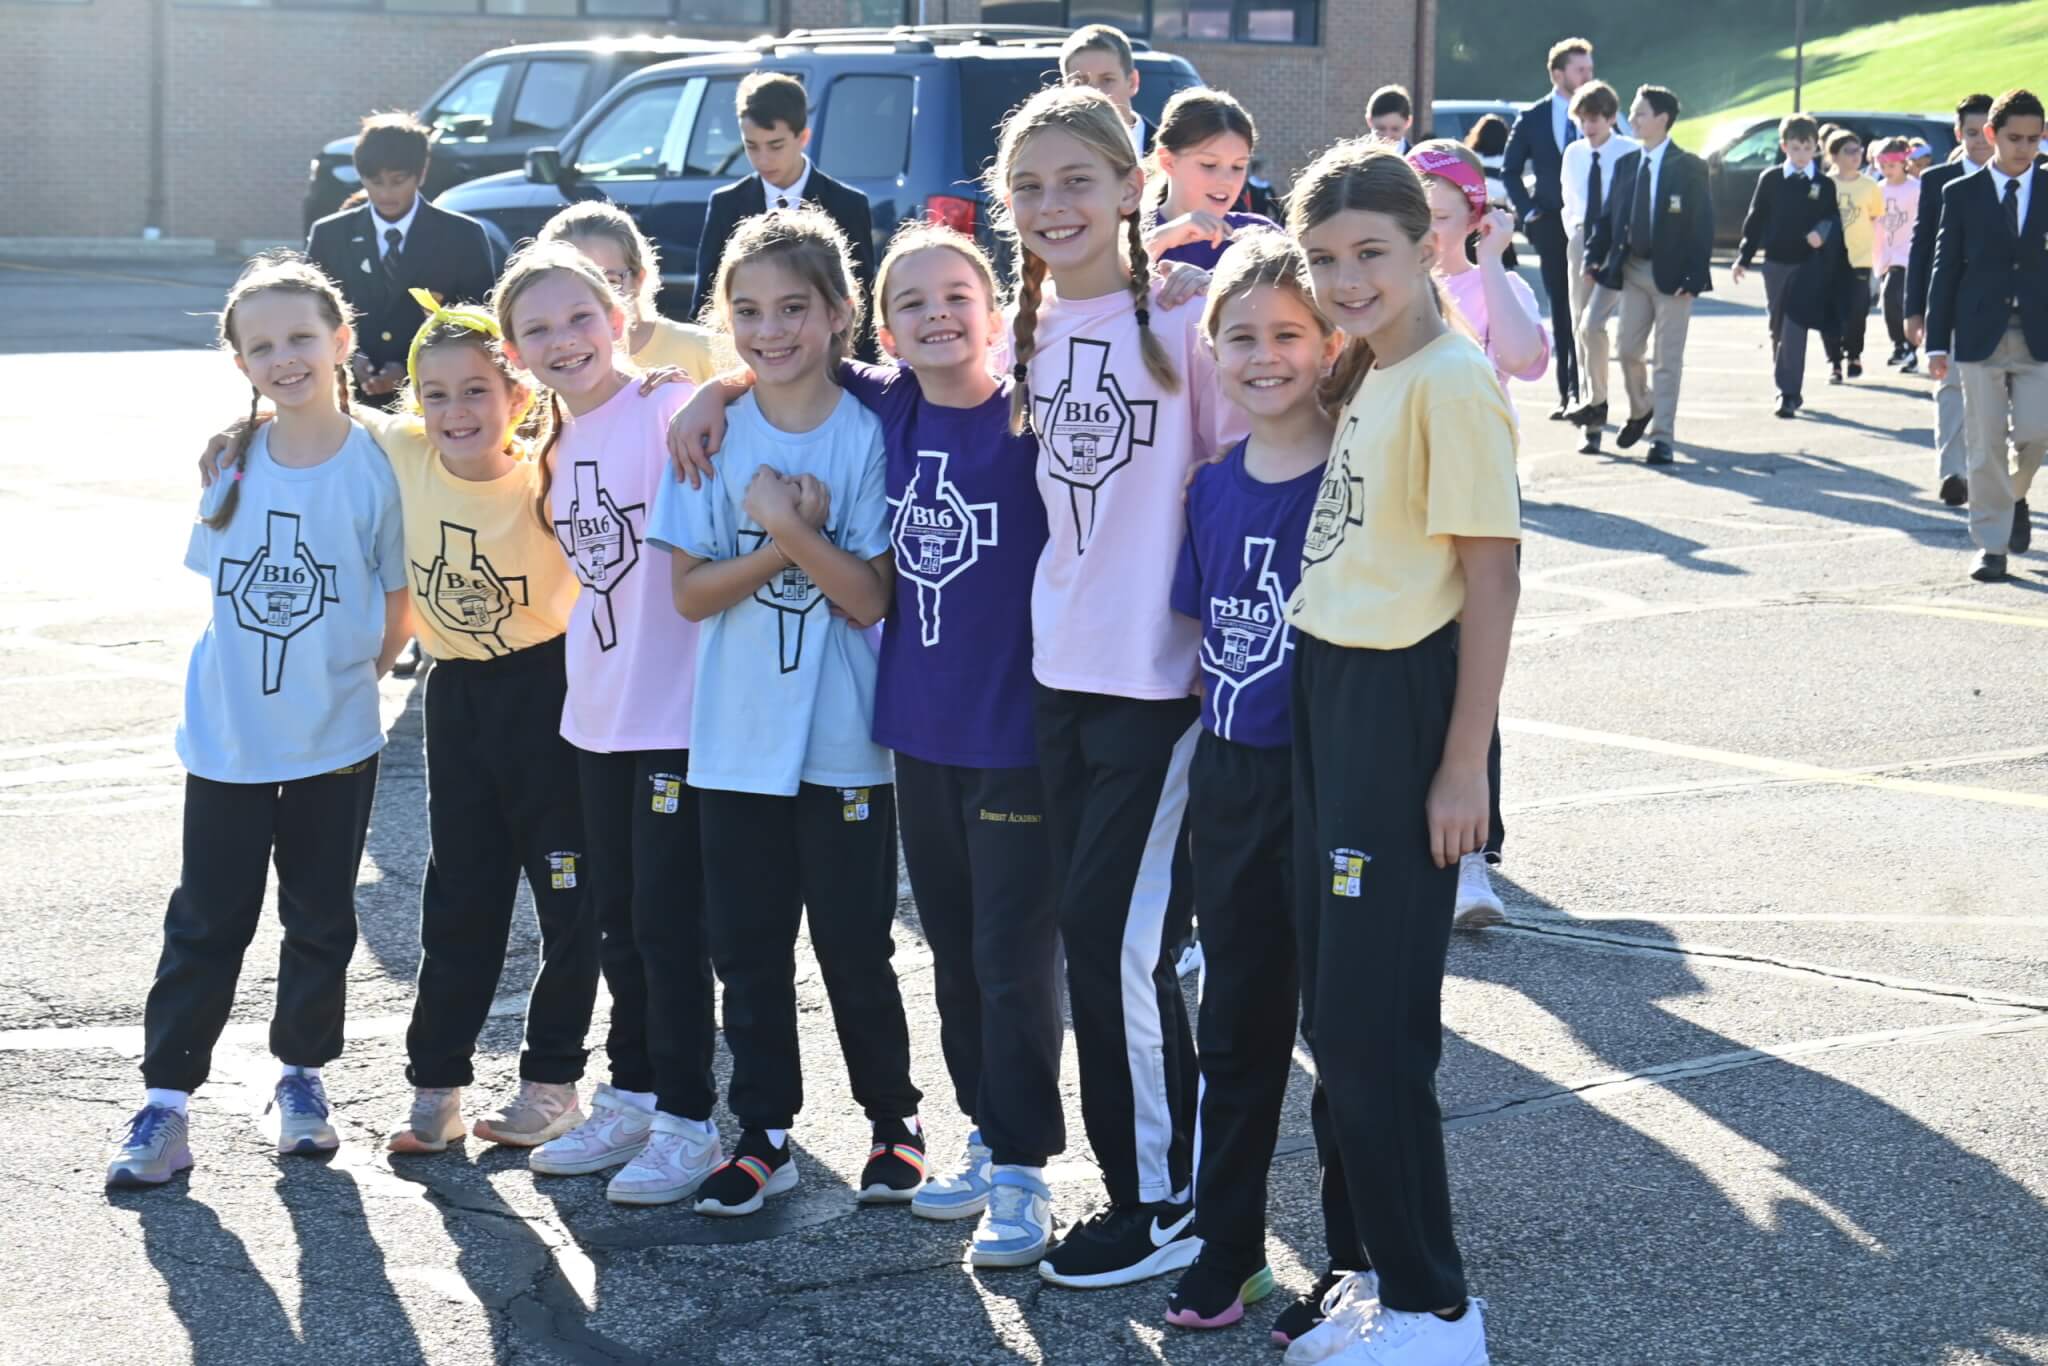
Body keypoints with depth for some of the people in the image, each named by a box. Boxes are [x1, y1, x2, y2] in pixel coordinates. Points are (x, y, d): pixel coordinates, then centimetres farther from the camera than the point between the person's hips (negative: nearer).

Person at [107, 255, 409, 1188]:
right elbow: (216, 576, 11)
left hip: (335, 740, -1)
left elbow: (398, 603, -2)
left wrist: (347, 672, 2)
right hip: (227, 736, 2)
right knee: (206, 923, 5)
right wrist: (261, 662, 5)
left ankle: (301, 1077, 29)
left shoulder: (378, 468, -11)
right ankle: (166, 1100, 11)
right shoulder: (231, 462, -2)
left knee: (320, 919, 12)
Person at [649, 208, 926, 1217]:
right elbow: (687, 592, -3)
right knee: (747, 947, 8)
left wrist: (792, 529, -23)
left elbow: (871, 598, -11)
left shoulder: (866, 433, -6)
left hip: (842, 740, -3)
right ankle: (764, 1133, 20)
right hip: (736, 737, 3)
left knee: (855, 946, 4)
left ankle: (894, 1117, 22)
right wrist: (785, 544, -16)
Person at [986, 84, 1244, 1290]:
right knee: (1094, 941, 10)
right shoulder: (1028, 332, 9)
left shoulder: (1182, 318, -10)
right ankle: (1144, 1188, 22)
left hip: (1165, 678, -6)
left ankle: (1166, 1203, 11)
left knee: (1118, 946, -5)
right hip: (1065, 669, 6)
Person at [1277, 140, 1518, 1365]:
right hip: (1330, 699, 9)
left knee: (1371, 1021, -4)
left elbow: (1492, 581, -17)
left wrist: (1464, 766, -17)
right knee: (1332, 1011, 14)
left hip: (1404, 707, -9)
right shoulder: (1361, 378, 12)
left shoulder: (1450, 382, -15)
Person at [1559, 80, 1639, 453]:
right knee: (1579, 329, 6)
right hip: (1581, 244, 6)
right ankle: (1593, 425, 13)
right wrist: (1574, 232, 6)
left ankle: (1597, 401, -4)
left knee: (1591, 324, -21)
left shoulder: (1632, 153, -8)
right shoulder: (1573, 153, 9)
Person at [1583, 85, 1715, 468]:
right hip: (1632, 270, 5)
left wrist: (1694, 277, -16)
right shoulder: (1625, 164, 8)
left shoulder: (1689, 168, -7)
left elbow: (1703, 225, -9)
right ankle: (1640, 411, 35)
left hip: (1671, 274, -5)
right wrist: (1594, 257, -5)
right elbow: (1608, 216, 10)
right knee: (1628, 350, 10)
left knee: (1668, 359, -1)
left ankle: (1662, 438, 3)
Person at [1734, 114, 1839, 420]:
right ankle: (1788, 390, 23)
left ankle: (1789, 393, -14)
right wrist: (1743, 257, 4)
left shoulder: (1824, 185, 3)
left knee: (1794, 329, -12)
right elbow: (1756, 220, 8)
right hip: (1776, 261, 3)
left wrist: (1822, 232, -17)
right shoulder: (1770, 180, 5)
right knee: (1778, 329, 10)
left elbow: (1833, 220, 6)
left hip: (1808, 265, -3)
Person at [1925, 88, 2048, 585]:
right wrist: (1937, 342, -1)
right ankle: (1991, 546, 7)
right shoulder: (1961, 194, 3)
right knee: (1985, 443, 0)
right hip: (1980, 335, -1)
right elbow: (1946, 269, 4)